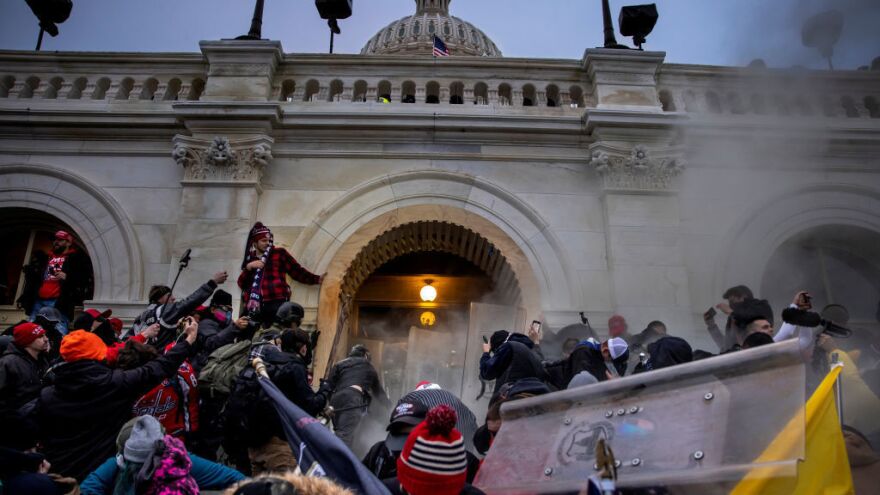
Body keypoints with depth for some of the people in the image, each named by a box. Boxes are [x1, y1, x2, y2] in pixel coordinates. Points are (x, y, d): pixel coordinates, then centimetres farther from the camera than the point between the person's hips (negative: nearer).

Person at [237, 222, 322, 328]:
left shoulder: (279, 253, 10)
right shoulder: (250, 258, 19)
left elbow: (297, 271, 4)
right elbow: (241, 284, 12)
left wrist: (317, 279, -7)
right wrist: (249, 267, -3)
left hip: (276, 303, -3)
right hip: (254, 305, 4)